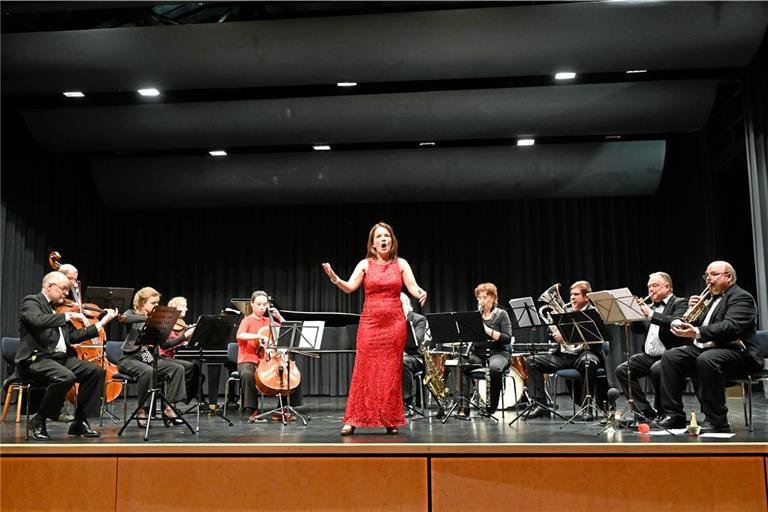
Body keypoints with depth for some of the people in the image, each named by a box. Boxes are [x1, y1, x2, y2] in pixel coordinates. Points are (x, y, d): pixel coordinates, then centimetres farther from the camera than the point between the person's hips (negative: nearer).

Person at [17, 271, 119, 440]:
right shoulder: (31, 301, -1)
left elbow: (73, 336, 14)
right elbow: (38, 321, -25)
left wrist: (102, 322, 11)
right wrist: (68, 315, -20)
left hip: (61, 357, 8)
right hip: (36, 358, -8)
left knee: (96, 371, -10)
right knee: (66, 377, -34)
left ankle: (79, 421, -3)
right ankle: (38, 421, -13)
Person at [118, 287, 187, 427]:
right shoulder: (131, 314, 0)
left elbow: (164, 345, 6)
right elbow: (125, 319, -28)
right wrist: (149, 317, -36)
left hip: (148, 358, 5)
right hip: (129, 358, -5)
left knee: (178, 368, -15)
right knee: (147, 371, -37)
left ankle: (168, 407, -11)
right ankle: (142, 410, -20)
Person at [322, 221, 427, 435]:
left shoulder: (401, 264, 6)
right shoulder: (365, 264, 4)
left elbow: (413, 287, -2)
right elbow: (349, 287, -5)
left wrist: (421, 293, -25)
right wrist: (334, 278, -24)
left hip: (394, 322, 1)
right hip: (370, 322, -1)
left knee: (391, 371, 3)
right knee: (364, 369, -3)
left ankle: (390, 421, 11)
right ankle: (353, 420, 2)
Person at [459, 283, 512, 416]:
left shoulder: (501, 314, 2)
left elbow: (507, 339, -9)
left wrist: (488, 330, -20)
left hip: (497, 353, -3)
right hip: (478, 353, 3)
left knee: (495, 368, -38)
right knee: (461, 366, -28)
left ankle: (491, 406, -21)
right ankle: (464, 407, -29)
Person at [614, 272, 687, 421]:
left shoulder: (680, 303, 0)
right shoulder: (652, 306, 21)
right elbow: (639, 329, 14)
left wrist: (651, 314, -25)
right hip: (648, 356, 7)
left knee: (657, 370, -35)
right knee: (622, 370, -9)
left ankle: (661, 413, -15)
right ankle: (646, 412, -6)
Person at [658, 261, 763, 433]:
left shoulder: (741, 297, -4)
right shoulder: (713, 299, 24)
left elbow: (731, 327, -23)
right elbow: (697, 325, 24)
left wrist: (697, 333, -33)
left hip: (736, 351, -9)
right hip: (705, 348, 9)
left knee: (706, 360, -38)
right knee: (670, 357, -8)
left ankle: (718, 423, -29)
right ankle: (674, 416, -10)